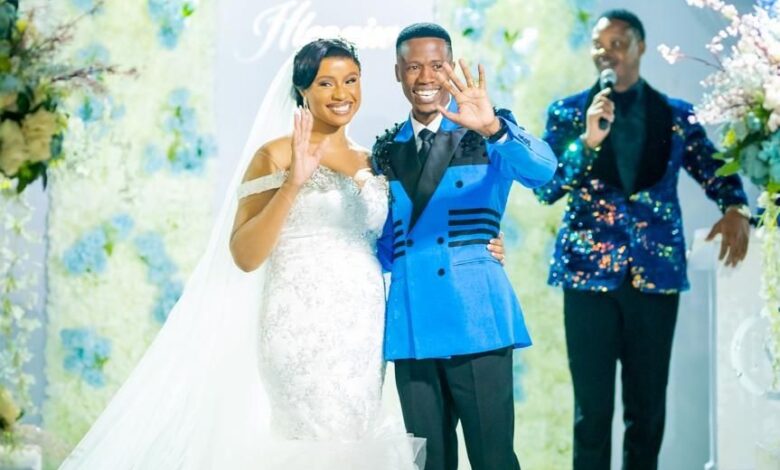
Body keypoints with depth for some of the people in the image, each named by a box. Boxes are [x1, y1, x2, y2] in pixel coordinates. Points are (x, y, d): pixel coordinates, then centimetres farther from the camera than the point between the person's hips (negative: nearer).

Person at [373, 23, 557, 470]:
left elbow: (543, 169, -20)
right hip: (412, 327, 4)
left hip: (476, 320, -4)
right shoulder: (387, 151, 14)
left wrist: (492, 128, -37)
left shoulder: (486, 136, 1)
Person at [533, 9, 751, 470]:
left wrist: (737, 210, -18)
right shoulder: (567, 113, 5)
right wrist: (588, 140, -17)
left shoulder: (677, 115, 8)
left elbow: (715, 172, 4)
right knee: (592, 407, -1)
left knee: (648, 407, 7)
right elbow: (546, 190, -3)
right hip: (590, 269, -1)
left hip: (656, 272, 1)